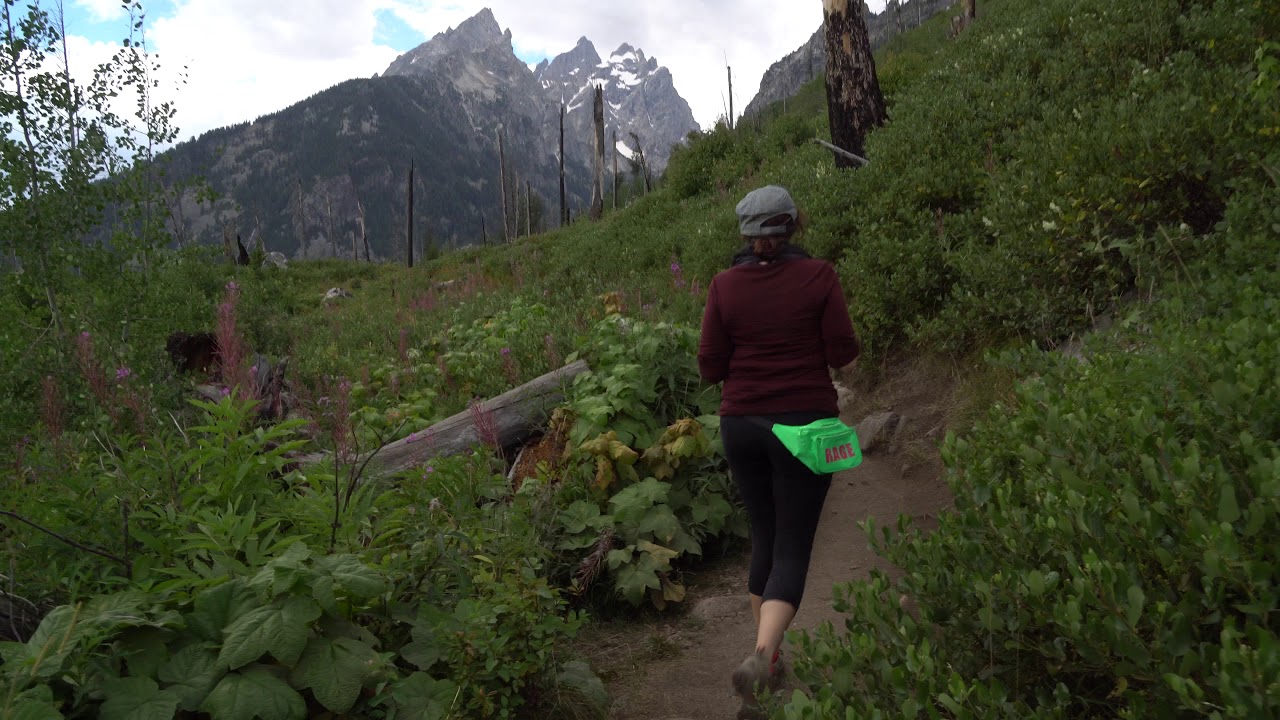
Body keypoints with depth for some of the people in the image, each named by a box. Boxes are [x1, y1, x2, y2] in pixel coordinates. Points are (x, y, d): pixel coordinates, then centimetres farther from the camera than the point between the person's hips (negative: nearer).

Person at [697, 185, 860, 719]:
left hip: (741, 424, 3)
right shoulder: (818, 276, -7)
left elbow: (711, 368, -2)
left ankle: (768, 660, 27)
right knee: (793, 547, 3)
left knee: (764, 536, 19)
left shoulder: (725, 284, -2)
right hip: (803, 425, -3)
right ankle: (760, 660, -18)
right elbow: (844, 358, -7)